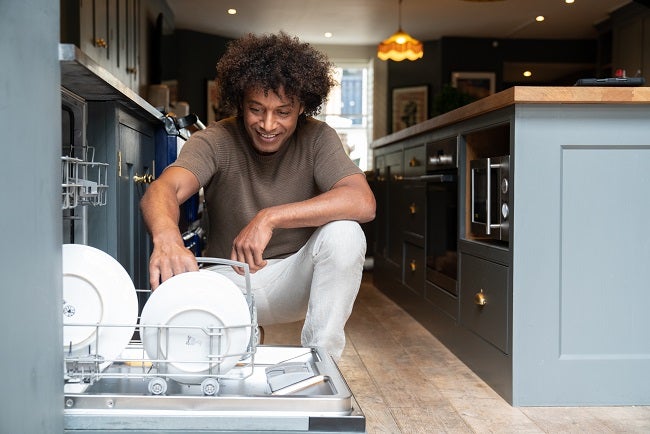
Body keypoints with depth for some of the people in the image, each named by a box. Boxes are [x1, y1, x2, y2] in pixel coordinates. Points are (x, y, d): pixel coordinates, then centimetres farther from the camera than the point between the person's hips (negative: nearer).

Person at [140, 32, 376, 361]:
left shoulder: (317, 139, -11)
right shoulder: (215, 141, -12)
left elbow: (363, 202, -27)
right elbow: (162, 190, -31)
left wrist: (270, 217, -36)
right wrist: (166, 237, -56)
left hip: (295, 280, 1)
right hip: (228, 279, 0)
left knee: (344, 232, -28)